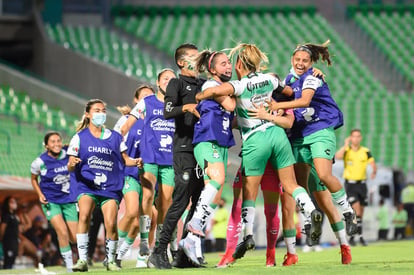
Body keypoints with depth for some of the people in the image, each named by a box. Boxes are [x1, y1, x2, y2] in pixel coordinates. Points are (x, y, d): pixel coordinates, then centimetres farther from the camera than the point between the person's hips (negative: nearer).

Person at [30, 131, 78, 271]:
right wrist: (40, 194, -6)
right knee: (63, 232, -21)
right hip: (50, 202, -3)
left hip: (69, 200, 3)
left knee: (75, 238, 1)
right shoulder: (40, 162, -11)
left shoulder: (68, 154, -7)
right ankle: (69, 266, -8)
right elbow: (34, 179, 7)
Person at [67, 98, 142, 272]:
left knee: (111, 224, -13)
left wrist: (135, 162, -7)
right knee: (84, 215, -27)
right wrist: (71, 164, -24)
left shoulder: (115, 137, 11)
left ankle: (111, 260, 9)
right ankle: (82, 259, -24)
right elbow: (70, 166, 0)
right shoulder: (80, 137, 4)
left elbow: (125, 159, 15)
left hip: (110, 187, 2)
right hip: (86, 185, -2)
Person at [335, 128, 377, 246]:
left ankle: (352, 236, 20)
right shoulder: (346, 151, -4)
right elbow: (337, 156, -24)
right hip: (350, 184, -3)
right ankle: (360, 235, -14)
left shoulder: (366, 152, 2)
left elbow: (373, 164, -2)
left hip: (362, 183, 3)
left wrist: (374, 172, -21)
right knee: (356, 209, -18)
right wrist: (346, 145, -20)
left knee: (360, 212, 8)